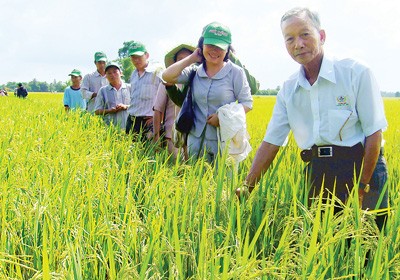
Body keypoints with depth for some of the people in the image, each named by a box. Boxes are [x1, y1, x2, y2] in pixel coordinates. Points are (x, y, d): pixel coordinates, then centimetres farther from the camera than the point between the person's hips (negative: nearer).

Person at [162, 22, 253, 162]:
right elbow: (167, 76, -8)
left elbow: (247, 103, -3)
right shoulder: (195, 71, 3)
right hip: (196, 138, 3)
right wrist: (191, 58, -5)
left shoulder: (235, 73, -5)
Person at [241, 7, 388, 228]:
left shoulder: (356, 73, -8)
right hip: (317, 174, 4)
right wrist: (247, 187, 1)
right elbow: (270, 143, 7)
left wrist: (362, 189, -12)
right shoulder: (288, 90, 7)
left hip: (362, 169, -4)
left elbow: (374, 133, -8)